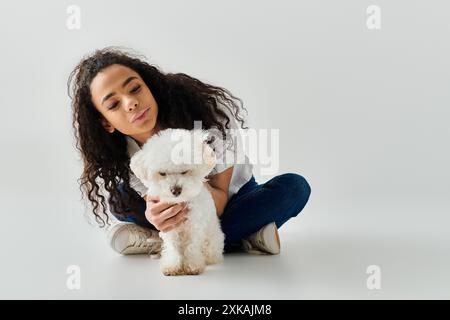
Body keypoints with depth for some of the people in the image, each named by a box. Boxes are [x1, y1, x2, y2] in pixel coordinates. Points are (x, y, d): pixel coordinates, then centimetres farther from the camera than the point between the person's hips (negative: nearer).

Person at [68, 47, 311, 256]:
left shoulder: (210, 109, -31)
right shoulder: (120, 157, -22)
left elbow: (219, 203, -25)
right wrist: (156, 216, -45)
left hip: (231, 202, -1)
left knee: (295, 187, -29)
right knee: (120, 200, -22)